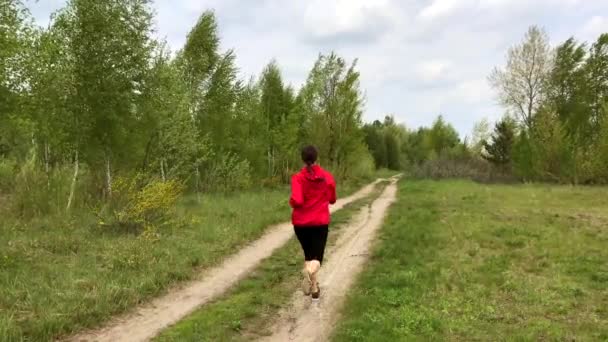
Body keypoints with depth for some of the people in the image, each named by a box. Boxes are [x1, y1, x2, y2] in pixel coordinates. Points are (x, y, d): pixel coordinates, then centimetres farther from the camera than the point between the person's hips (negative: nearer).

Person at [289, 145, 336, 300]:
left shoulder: (297, 178, -10)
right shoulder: (328, 177, -3)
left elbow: (296, 201, -20)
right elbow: (332, 199, 6)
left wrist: (291, 202, 2)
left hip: (300, 222, 0)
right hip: (321, 222, 0)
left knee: (308, 254, 20)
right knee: (316, 257, 4)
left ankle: (313, 287, 21)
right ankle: (311, 269, -30)